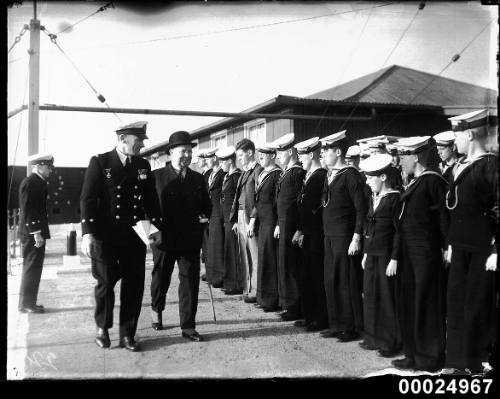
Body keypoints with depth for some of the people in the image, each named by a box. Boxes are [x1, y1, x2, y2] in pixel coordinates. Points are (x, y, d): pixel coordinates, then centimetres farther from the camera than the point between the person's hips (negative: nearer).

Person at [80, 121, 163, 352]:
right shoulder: (100, 162, -4)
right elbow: (88, 199, -8)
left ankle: (127, 334, 17)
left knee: (134, 286, 5)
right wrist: (88, 233, -16)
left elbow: (150, 199, 14)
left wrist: (156, 226, 4)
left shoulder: (143, 166, 9)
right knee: (105, 283, 6)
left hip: (135, 237, 4)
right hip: (105, 237, -3)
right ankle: (102, 328, 28)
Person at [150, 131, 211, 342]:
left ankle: (188, 326, 10)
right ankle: (156, 309, 43)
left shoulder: (198, 179, 8)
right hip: (164, 238, -2)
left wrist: (204, 216, -1)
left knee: (190, 282, 1)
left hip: (191, 240, 2)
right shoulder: (157, 176, -3)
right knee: (160, 278, 15)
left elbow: (207, 205, 17)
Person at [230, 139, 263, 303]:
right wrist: (235, 219, 14)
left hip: (251, 217, -9)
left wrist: (253, 220, -19)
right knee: (244, 255, 12)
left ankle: (255, 291, 2)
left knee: (254, 256, -4)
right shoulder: (244, 173, 17)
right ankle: (247, 289, 19)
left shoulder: (258, 171, -11)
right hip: (241, 217, 9)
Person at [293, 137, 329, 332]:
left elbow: (315, 207, -17)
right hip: (307, 234, 9)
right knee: (305, 275, 14)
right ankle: (309, 315, 24)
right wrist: (300, 230, 11)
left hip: (316, 234, -9)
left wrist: (302, 230, -12)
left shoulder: (322, 176, -14)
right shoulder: (308, 176, 15)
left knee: (317, 277, -2)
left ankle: (322, 318, 8)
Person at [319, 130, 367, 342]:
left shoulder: (351, 174, -11)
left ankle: (352, 328, 10)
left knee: (347, 282, -1)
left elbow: (361, 208, -15)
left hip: (344, 237, -8)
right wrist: (326, 234, 12)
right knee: (330, 281, 12)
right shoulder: (329, 176, 14)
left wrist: (356, 238, -18)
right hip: (329, 236, 8)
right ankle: (337, 324, 23)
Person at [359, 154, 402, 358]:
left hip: (386, 254, -8)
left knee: (387, 297, 0)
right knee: (370, 295, 12)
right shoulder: (373, 198, 12)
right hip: (372, 254, 8)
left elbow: (399, 231, -13)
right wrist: (365, 253, 14)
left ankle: (391, 342, 12)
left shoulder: (395, 198, -11)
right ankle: (374, 337, 24)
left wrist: (394, 259, -16)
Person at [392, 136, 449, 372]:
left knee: (426, 305, 0)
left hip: (426, 254, -9)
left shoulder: (433, 181, -13)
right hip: (410, 253, 9)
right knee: (410, 303, 14)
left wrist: (446, 247, -17)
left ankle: (430, 358, 12)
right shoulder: (415, 183, 15)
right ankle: (414, 354, 25)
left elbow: (444, 216, -17)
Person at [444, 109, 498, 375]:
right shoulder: (459, 167, 11)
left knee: (478, 308, 2)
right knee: (457, 305, 12)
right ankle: (459, 362, 24)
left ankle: (478, 363, 17)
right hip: (461, 248, 7)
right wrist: (451, 244, 14)